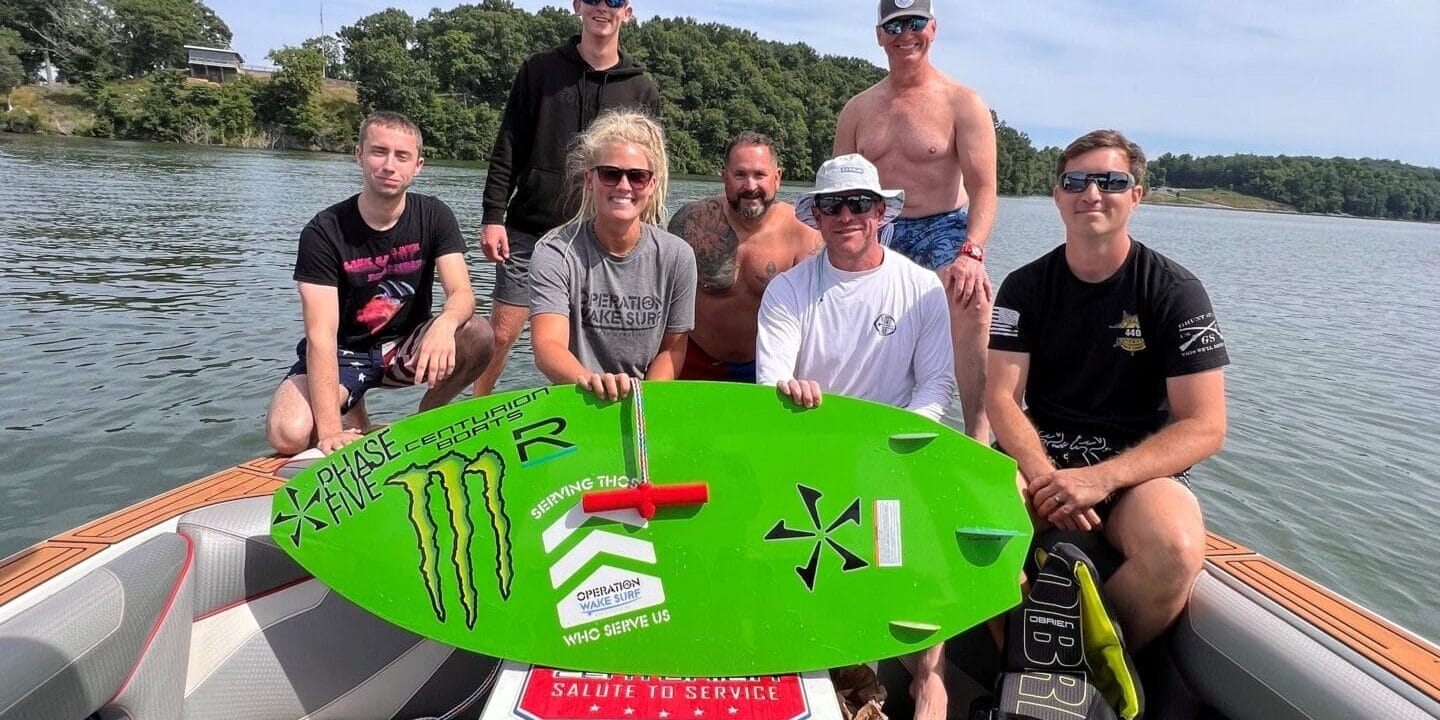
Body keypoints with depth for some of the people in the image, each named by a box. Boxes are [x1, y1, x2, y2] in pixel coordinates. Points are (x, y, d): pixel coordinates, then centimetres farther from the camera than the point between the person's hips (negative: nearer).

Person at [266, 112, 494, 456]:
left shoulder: (433, 217, -8)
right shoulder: (324, 231, -18)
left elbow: (462, 293, -20)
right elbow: (320, 336, -25)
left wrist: (445, 324, -46)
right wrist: (330, 431, -34)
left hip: (404, 348, 2)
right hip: (342, 354, -2)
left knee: (478, 336, -28)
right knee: (287, 435, -30)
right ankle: (354, 420, 7)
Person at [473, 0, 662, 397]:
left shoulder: (643, 91, 8)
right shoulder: (540, 69, 6)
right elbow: (508, 149, 3)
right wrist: (493, 216, -6)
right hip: (528, 230, 0)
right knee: (501, 334, 2)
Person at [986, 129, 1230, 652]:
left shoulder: (1175, 291, -2)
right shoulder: (1025, 286, 5)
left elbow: (1205, 427, -8)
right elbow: (1002, 400, -4)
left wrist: (1100, 478, -22)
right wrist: (1044, 475, -24)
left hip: (1139, 467, -1)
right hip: (1040, 457, 1)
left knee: (1176, 548, -34)